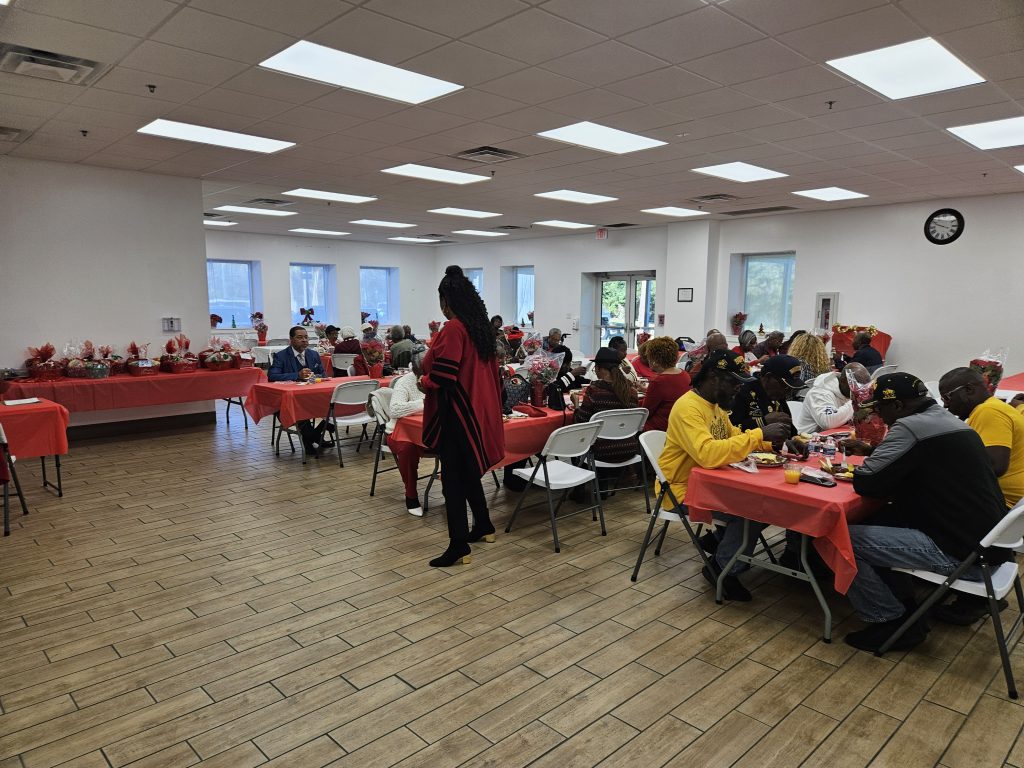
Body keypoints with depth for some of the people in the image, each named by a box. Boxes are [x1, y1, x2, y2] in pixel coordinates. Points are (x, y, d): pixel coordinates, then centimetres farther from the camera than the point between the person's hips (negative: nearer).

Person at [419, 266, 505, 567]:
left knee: (453, 476, -2)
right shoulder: (483, 326, 8)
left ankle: (459, 545, 2)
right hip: (479, 409, 9)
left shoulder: (453, 328, -17)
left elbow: (442, 376, -23)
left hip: (457, 411, -9)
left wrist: (423, 381, -2)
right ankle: (483, 526, 34)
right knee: (468, 470, 22)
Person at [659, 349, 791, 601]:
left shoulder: (715, 403, 6)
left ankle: (720, 540, 17)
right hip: (685, 490, -9)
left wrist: (767, 441, 1)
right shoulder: (688, 408, -24)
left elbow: (735, 437, 20)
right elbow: (707, 454, -38)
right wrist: (759, 434, -34)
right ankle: (722, 569, -1)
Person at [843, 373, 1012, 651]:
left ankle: (893, 623, 6)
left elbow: (865, 483, -18)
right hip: (985, 539, 10)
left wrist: (864, 469, 3)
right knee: (872, 524, 16)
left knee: (846, 540, -9)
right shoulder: (948, 420, 12)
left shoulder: (910, 427, -17)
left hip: (963, 554, -10)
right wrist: (875, 452, 10)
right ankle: (900, 606, 19)